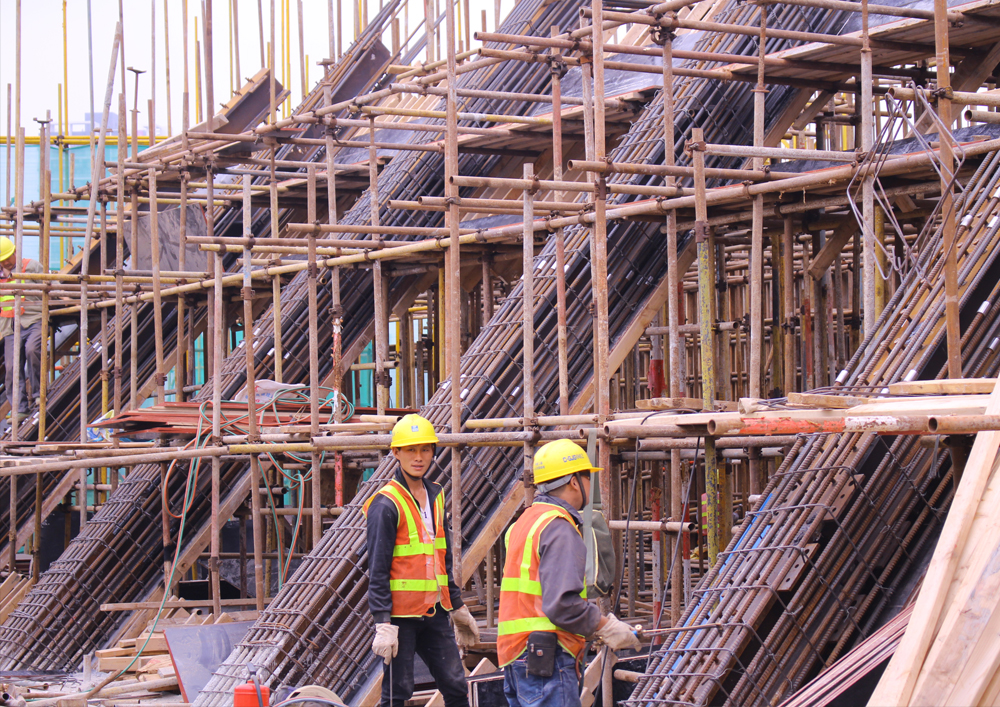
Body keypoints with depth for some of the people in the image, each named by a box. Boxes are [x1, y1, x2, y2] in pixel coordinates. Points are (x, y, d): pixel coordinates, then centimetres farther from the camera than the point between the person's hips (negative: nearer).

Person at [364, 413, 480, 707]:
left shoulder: (435, 496, 12)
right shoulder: (386, 504, -11)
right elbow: (377, 570, -13)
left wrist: (458, 608, 21)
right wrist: (383, 624, -18)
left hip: (434, 613, 7)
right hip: (401, 614, -7)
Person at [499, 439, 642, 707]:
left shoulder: (525, 522, 18)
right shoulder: (559, 528, -13)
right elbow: (562, 605, -22)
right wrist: (607, 627, -9)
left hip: (516, 657, 10)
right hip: (547, 661, -10)